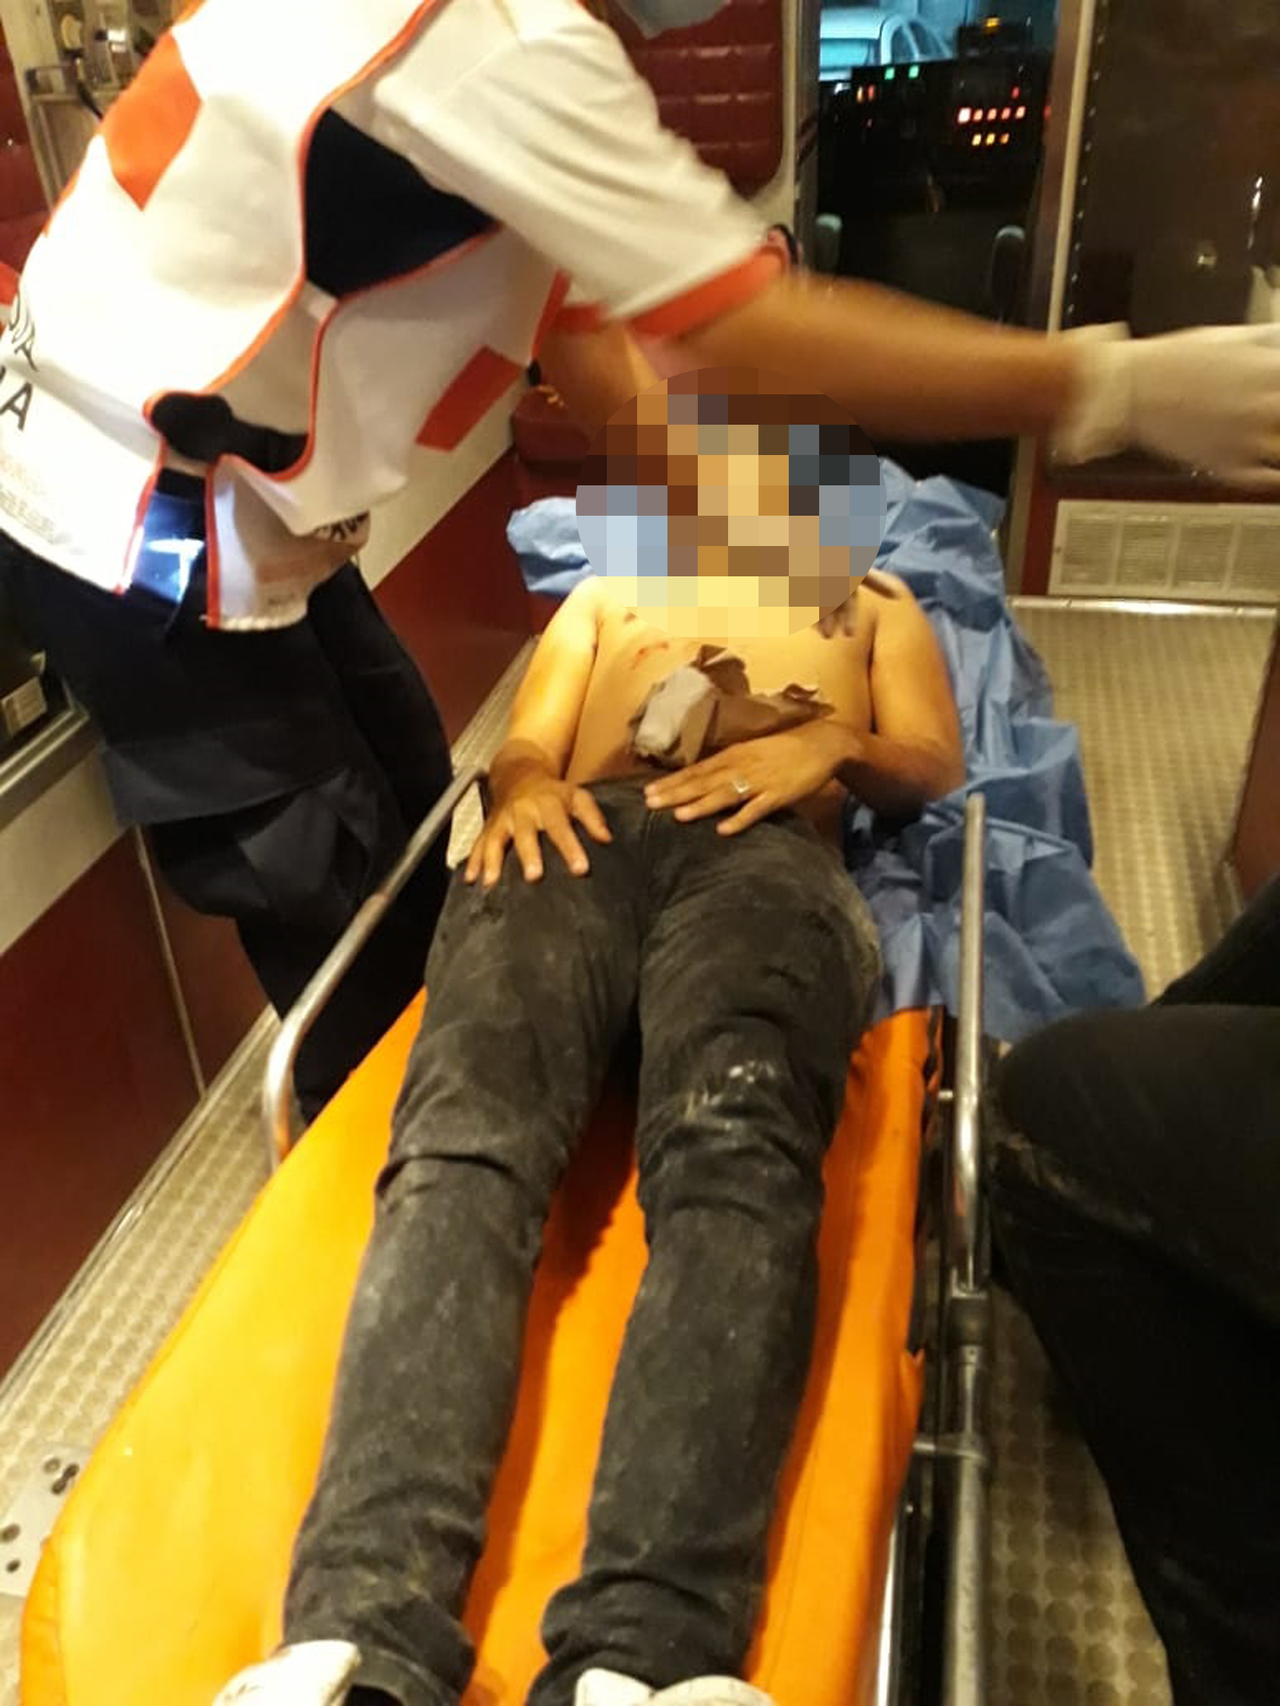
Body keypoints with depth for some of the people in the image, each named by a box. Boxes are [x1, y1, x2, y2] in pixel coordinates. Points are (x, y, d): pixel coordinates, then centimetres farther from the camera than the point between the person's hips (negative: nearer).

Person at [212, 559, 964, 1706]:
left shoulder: (875, 603, 39)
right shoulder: (609, 590, 41)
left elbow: (934, 765, 22)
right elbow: (526, 744, 26)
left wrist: (830, 743, -1)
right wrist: (523, 783, 0)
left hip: (767, 846, -1)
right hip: (579, 832, 2)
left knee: (735, 1150, -36)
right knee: (464, 1138, -31)